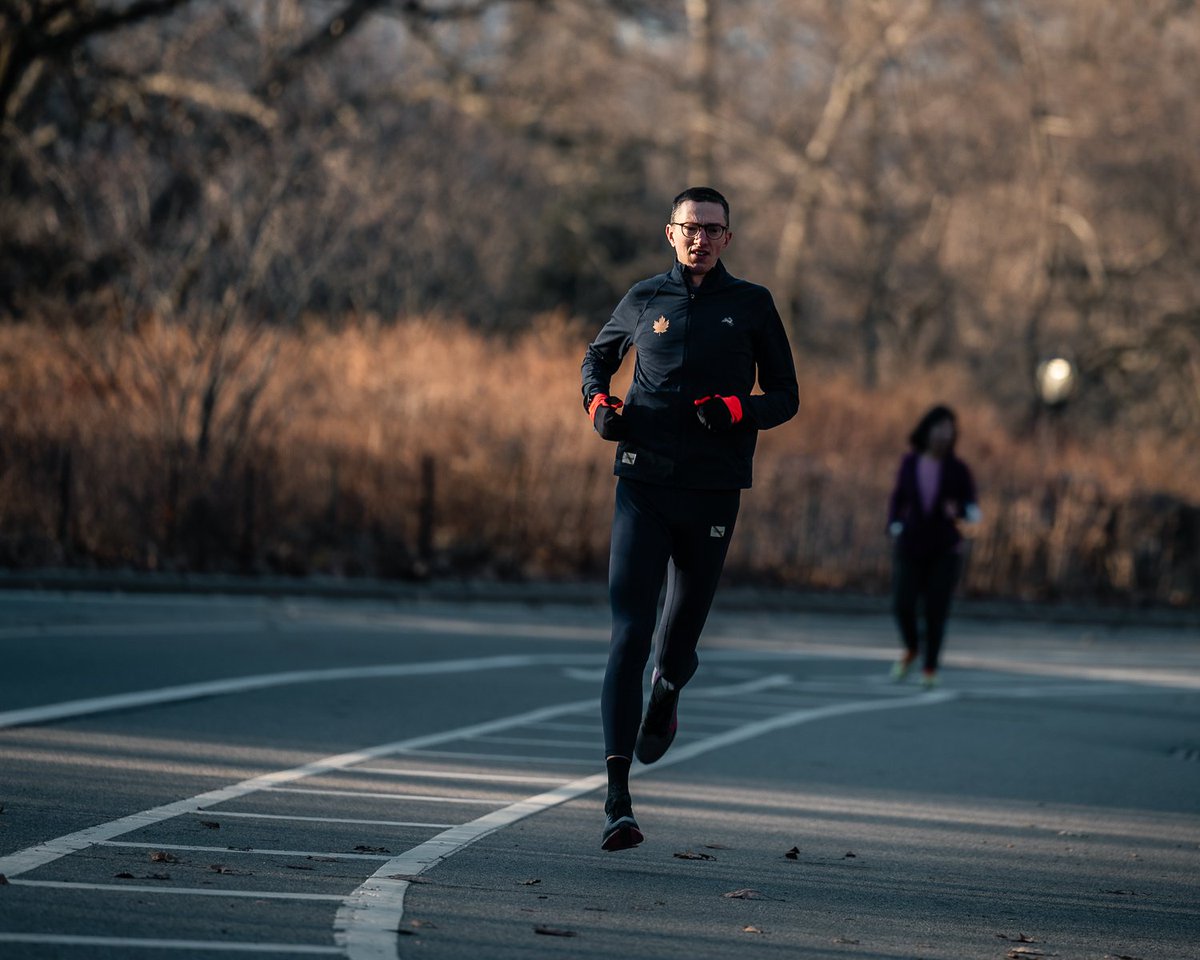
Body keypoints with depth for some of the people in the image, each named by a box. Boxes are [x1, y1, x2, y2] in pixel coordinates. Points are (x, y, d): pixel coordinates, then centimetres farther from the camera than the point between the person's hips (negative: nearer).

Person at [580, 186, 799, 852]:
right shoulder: (645, 299, 8)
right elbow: (598, 355, 25)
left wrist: (738, 411, -12)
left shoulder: (751, 305, 6)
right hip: (643, 483, -1)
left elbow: (785, 397, 8)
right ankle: (617, 797, -16)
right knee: (629, 633, -11)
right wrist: (598, 401, 4)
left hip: (713, 491, 1)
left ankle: (666, 696, 47)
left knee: (680, 635, 7)